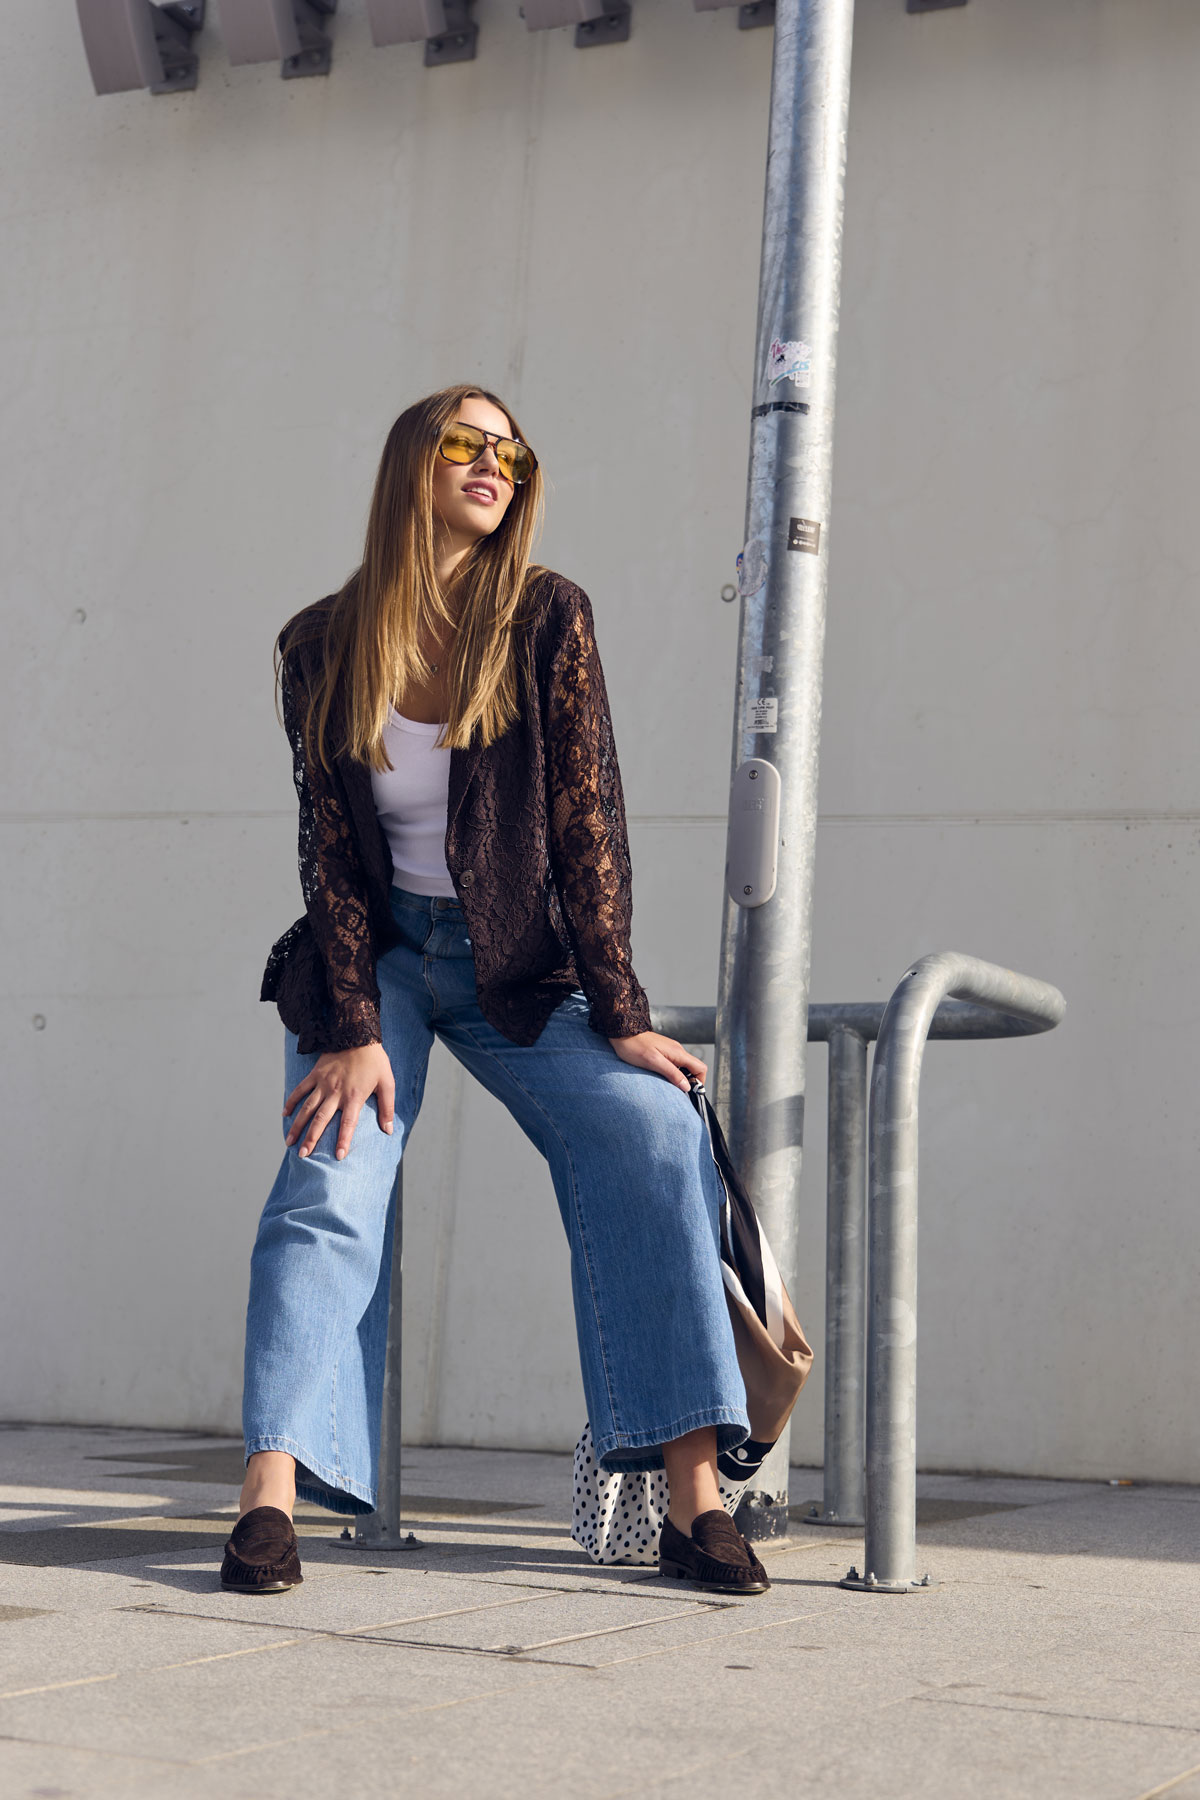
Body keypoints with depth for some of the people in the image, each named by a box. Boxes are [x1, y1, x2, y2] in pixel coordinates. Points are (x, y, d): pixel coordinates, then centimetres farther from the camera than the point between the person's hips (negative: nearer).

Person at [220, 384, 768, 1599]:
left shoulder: (546, 619, -6)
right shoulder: (321, 647, -4)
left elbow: (588, 823, -8)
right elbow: (330, 849, -4)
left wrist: (621, 1019, -13)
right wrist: (354, 1029, -14)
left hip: (521, 959, 0)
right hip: (378, 952, 0)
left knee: (651, 1130, -22)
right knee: (329, 1182, -23)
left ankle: (694, 1496, -24)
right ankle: (270, 1497, -25)